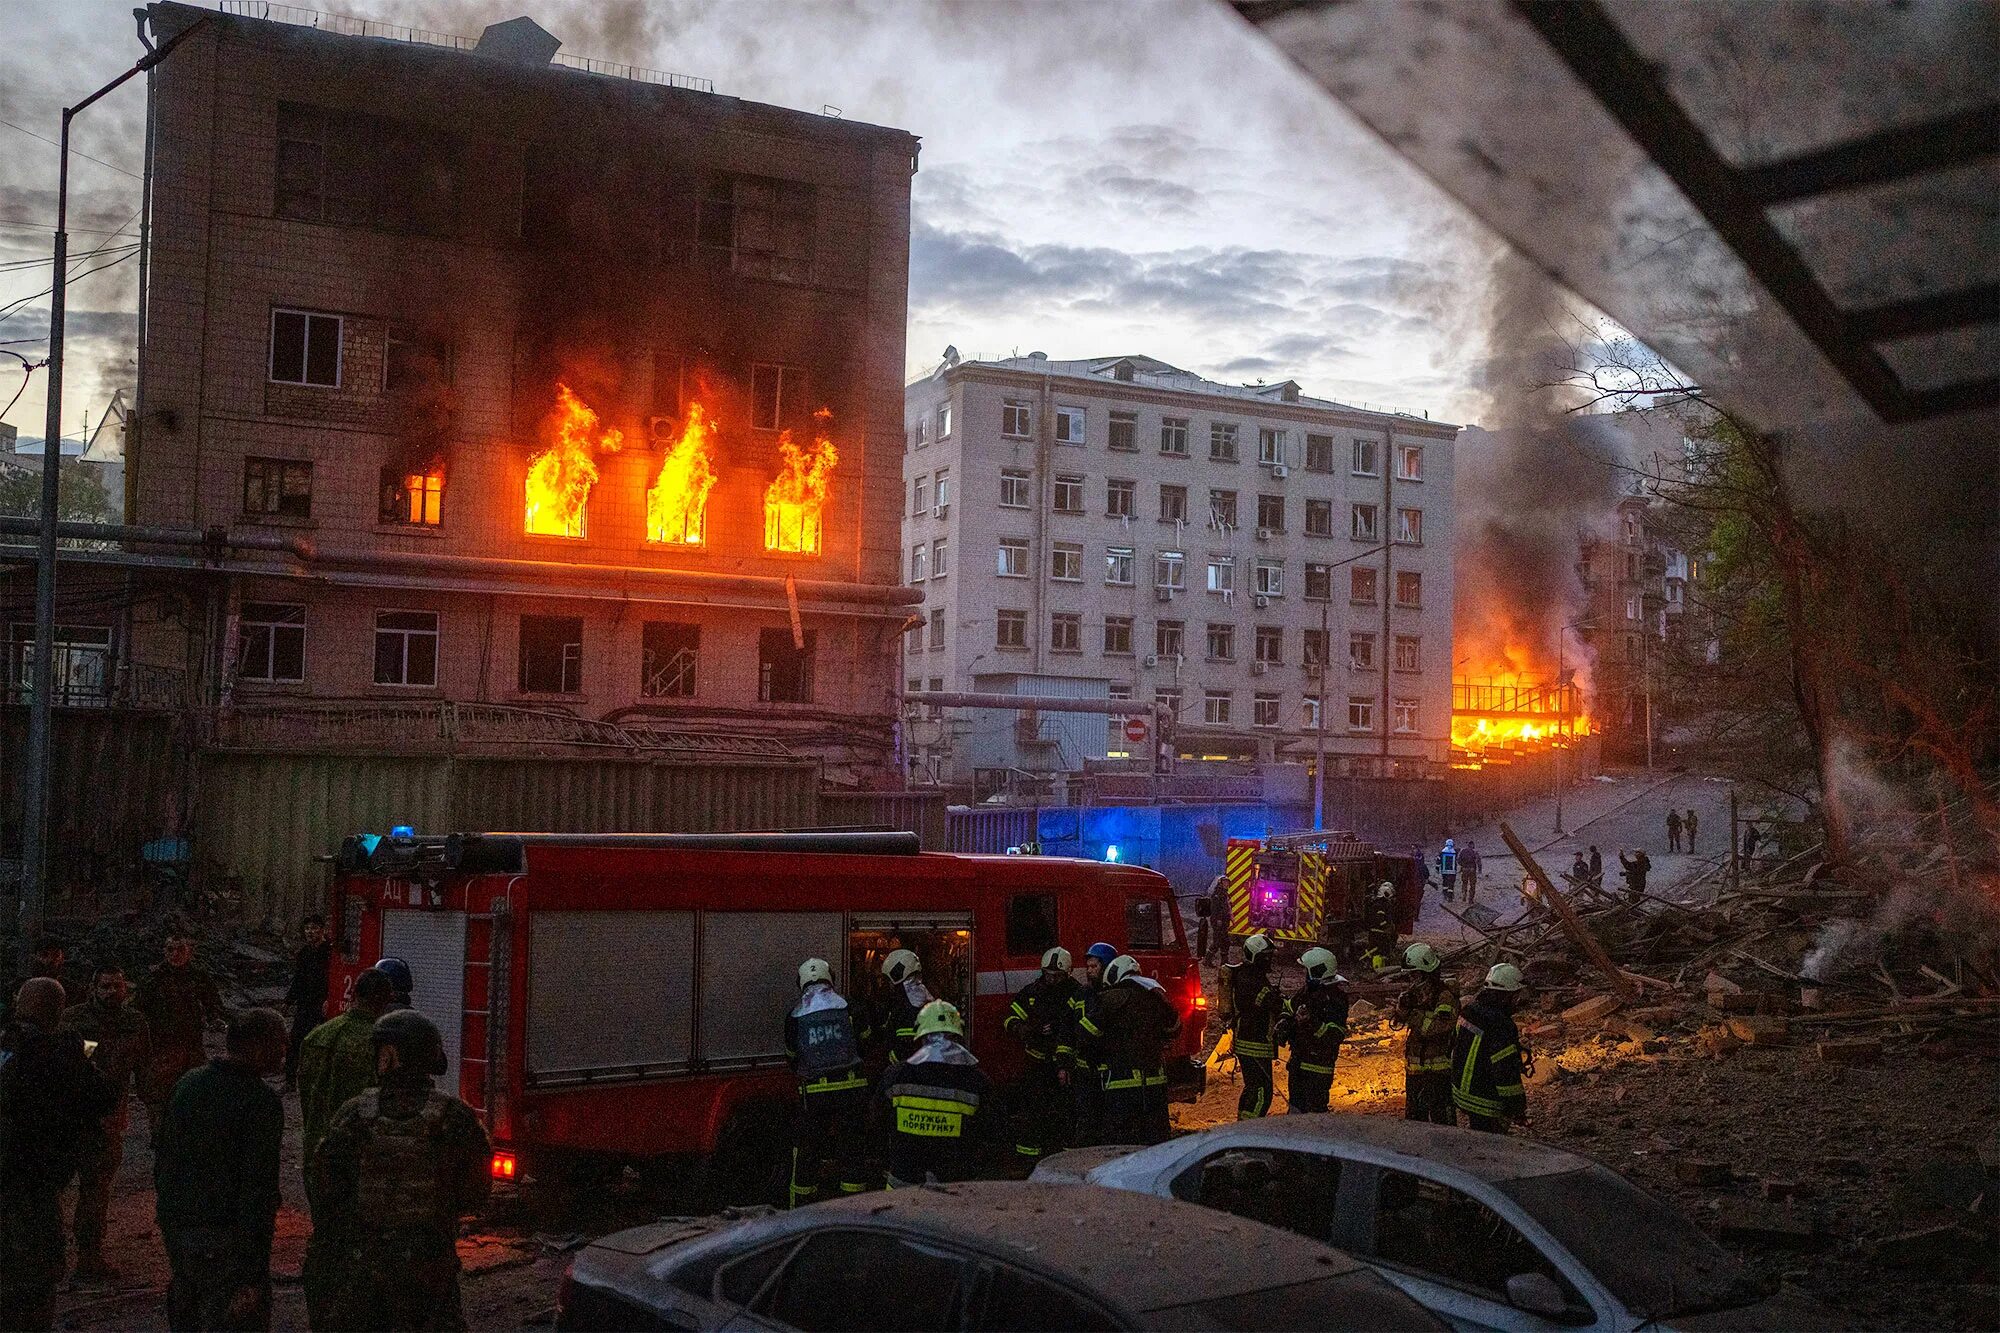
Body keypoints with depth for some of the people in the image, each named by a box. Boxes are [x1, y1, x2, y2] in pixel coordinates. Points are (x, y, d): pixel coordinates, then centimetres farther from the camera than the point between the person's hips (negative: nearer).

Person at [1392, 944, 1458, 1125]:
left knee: (1441, 1117, -5)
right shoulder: (1417, 989, 7)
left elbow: (1434, 1028, -26)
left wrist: (1412, 1011, -22)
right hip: (1415, 1065, 9)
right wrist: (1402, 1005, -12)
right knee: (1413, 1113, 20)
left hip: (1438, 1067, -9)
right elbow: (1400, 1020, 8)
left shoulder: (1446, 995, -18)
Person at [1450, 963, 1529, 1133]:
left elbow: (1454, 1046, 13)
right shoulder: (1501, 1028, -27)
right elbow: (1507, 1074, -24)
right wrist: (1517, 1110, -13)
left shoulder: (1468, 1012, -1)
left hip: (1461, 1092, 8)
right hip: (1486, 1105, -8)